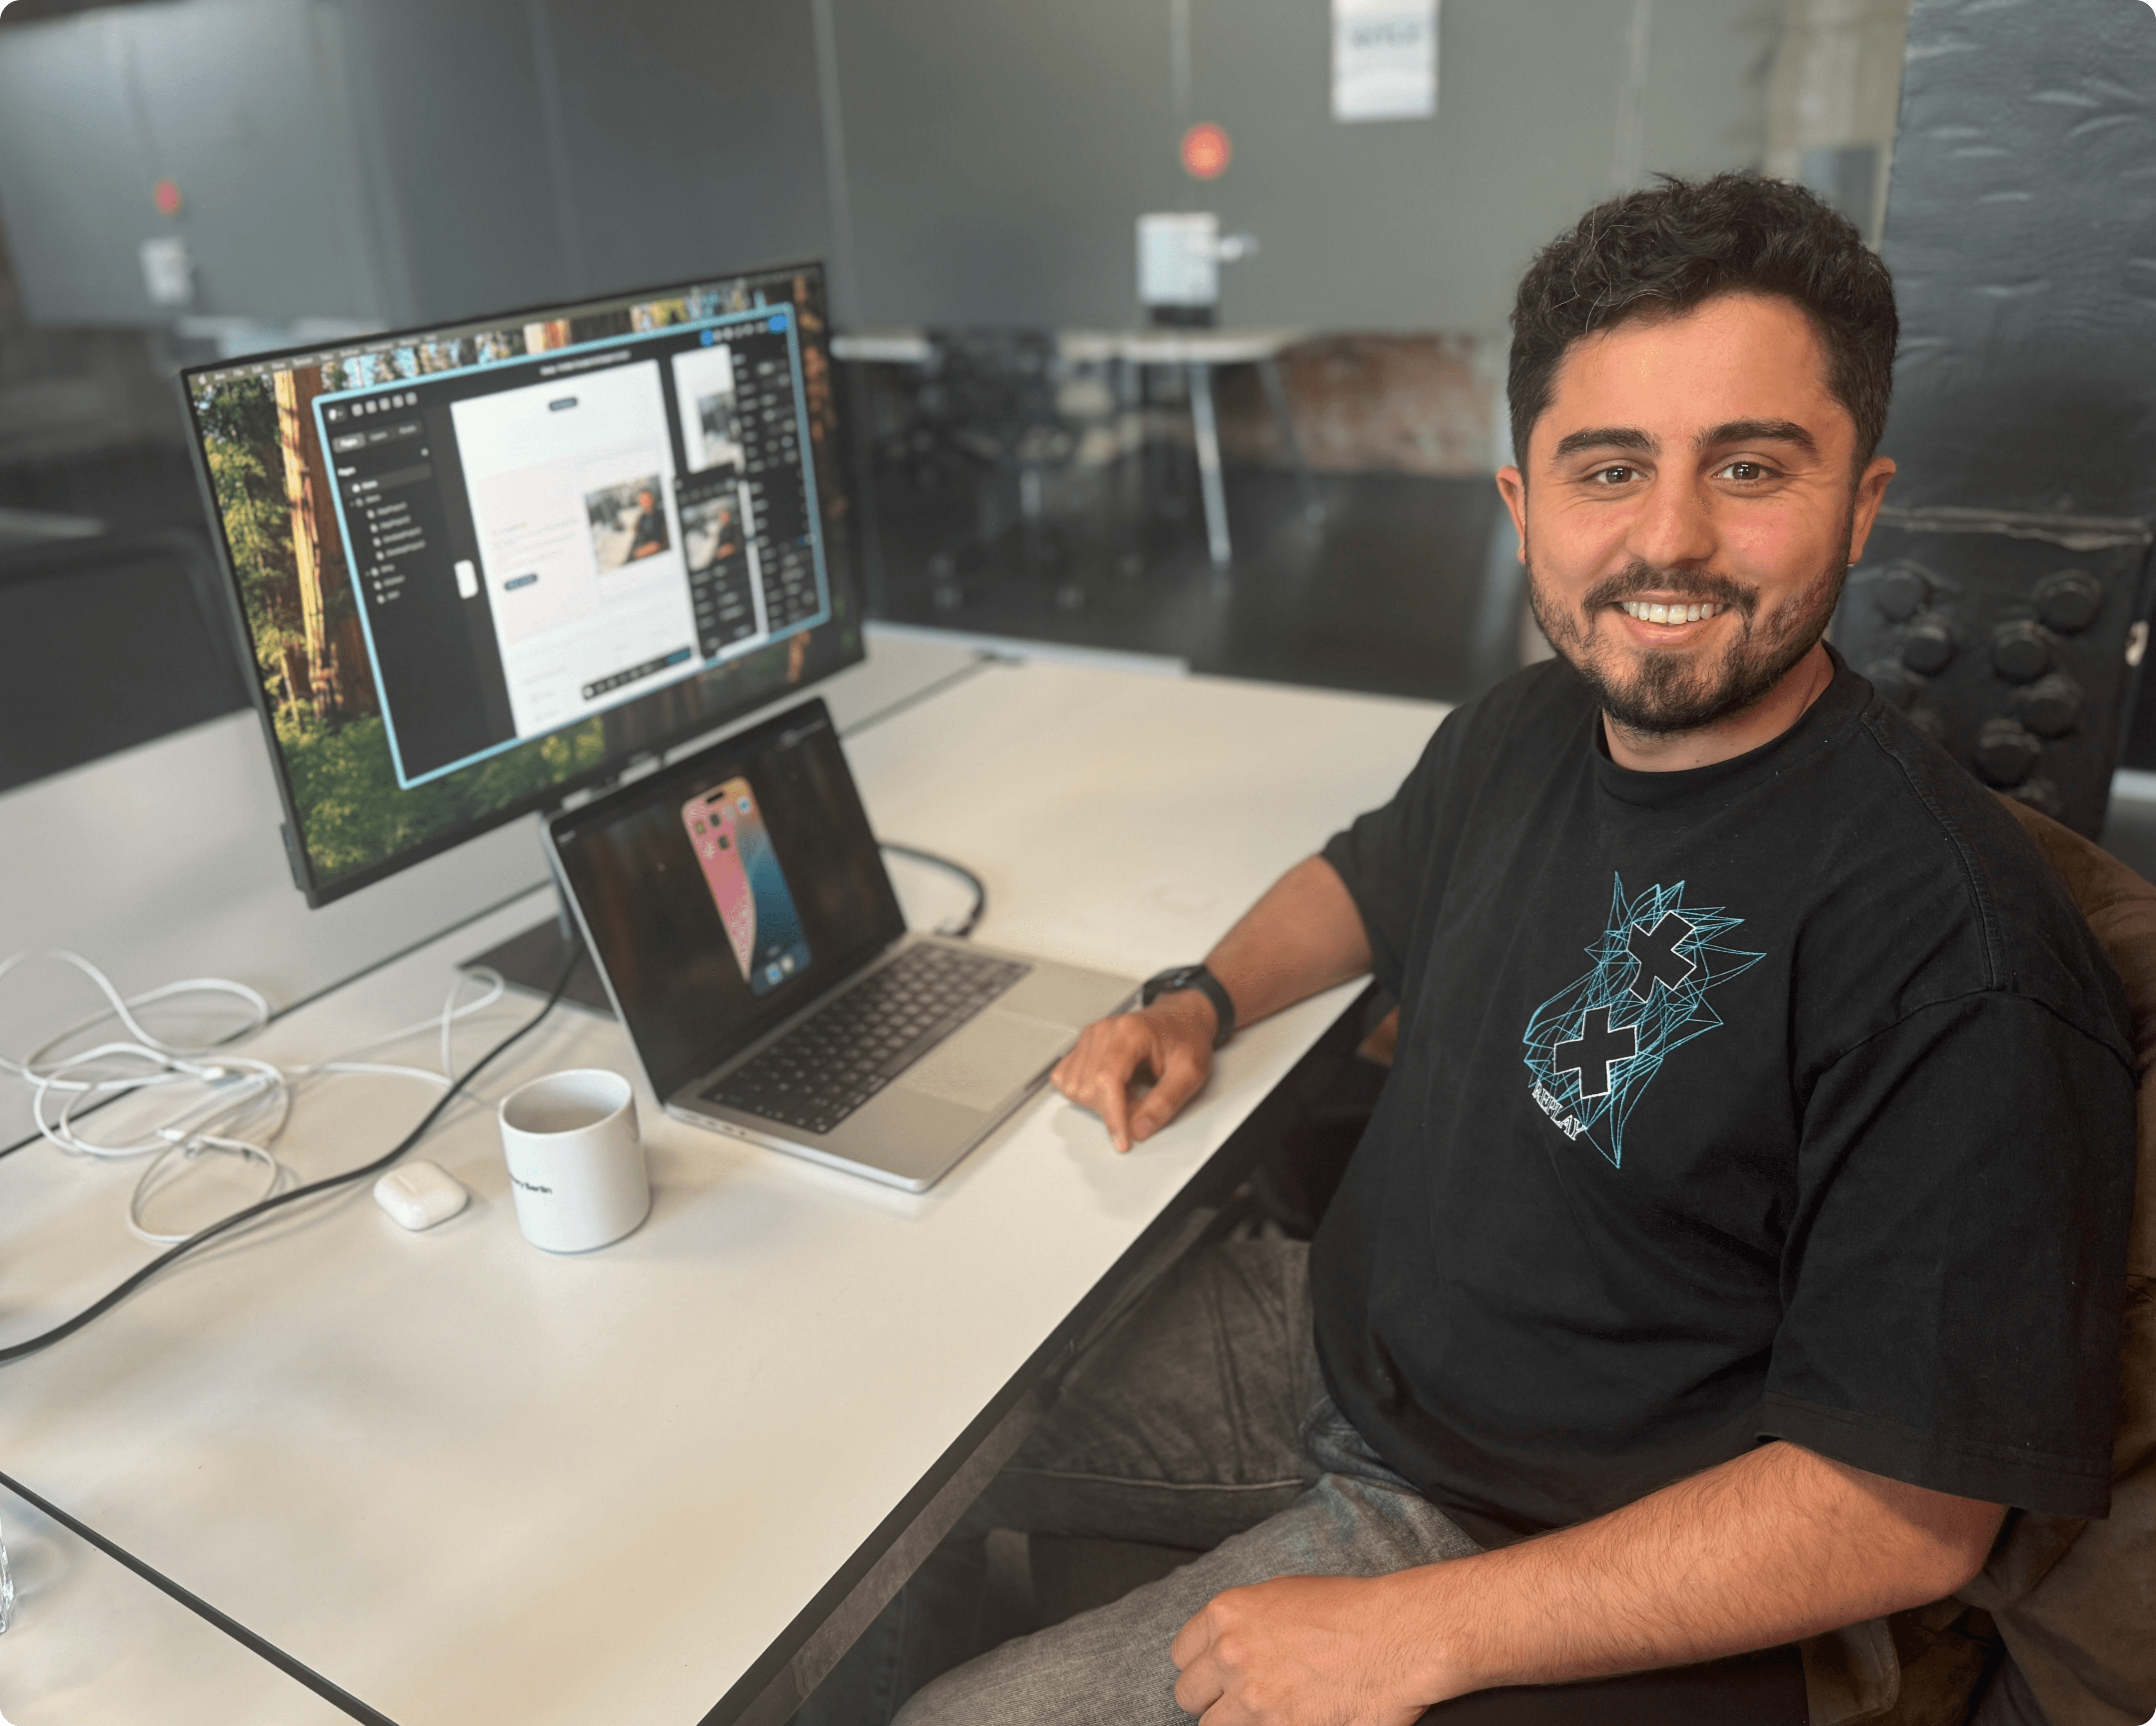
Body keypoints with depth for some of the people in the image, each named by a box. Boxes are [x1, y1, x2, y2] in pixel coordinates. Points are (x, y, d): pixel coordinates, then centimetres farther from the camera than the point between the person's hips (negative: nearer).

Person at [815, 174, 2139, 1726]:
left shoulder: (1960, 960, -27)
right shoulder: (1525, 736, -4)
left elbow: (1912, 1512, -23)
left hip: (1505, 1528, -6)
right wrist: (1201, 1002, -1)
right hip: (1325, 1330, 7)